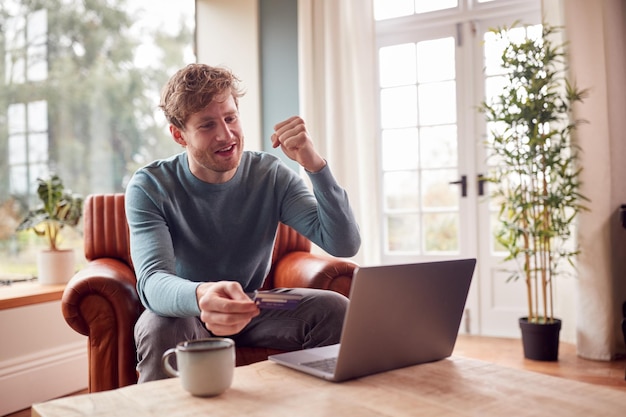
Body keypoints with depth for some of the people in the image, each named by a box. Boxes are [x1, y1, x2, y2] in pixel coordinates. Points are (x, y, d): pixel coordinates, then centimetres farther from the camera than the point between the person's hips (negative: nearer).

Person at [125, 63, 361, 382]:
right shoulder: (149, 187, -15)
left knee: (335, 309, -21)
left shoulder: (271, 176, -9)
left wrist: (314, 164, -30)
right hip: (182, 310, -2)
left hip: (251, 309, 3)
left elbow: (345, 245, -18)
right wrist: (200, 296, -55)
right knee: (160, 329, -36)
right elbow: (152, 282, -31)